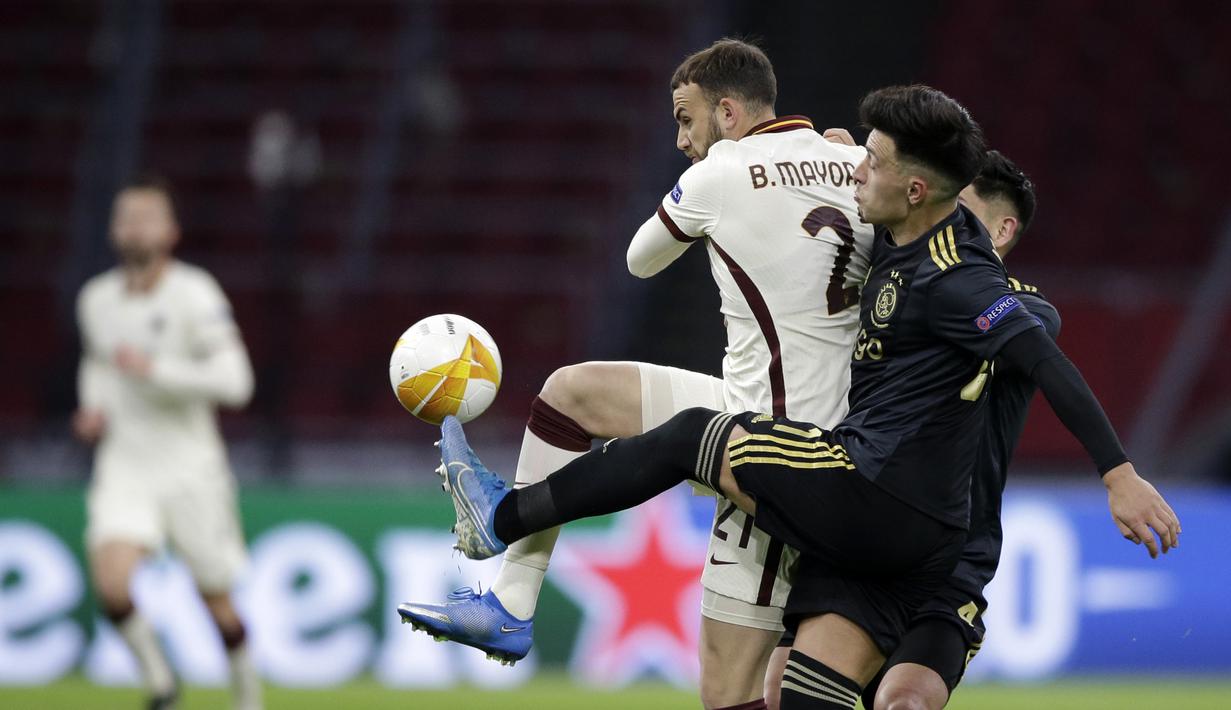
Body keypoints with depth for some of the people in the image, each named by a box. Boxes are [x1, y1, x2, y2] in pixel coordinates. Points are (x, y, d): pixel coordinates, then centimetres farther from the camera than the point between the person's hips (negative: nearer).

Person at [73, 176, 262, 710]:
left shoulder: (194, 295, -13)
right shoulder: (96, 299, 4)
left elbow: (235, 383, -20)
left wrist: (155, 369, -26)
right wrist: (92, 408, 6)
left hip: (190, 468, -3)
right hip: (124, 467, 3)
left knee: (217, 601, 7)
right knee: (111, 583, -21)